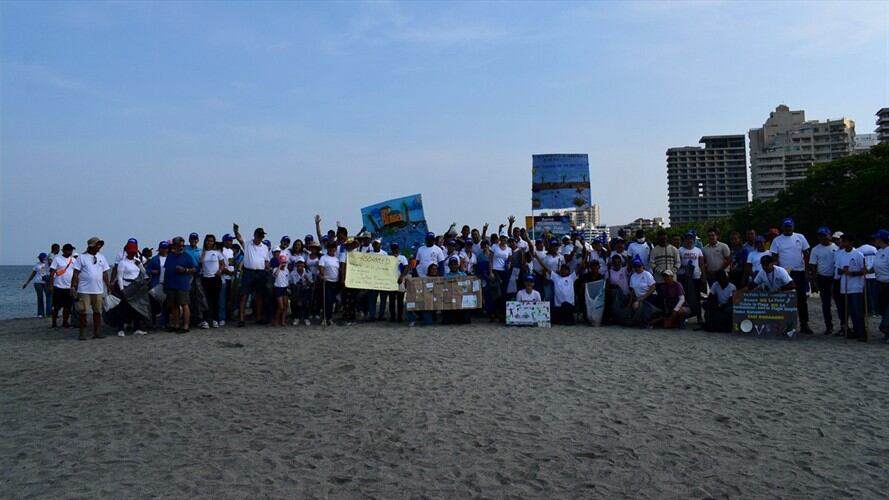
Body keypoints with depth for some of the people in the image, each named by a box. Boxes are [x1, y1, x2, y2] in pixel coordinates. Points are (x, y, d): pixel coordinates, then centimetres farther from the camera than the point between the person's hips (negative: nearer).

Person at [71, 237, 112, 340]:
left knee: (98, 312, 7)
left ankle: (97, 332, 14)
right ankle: (81, 334, 7)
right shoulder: (82, 257, -1)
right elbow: (76, 273, -3)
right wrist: (73, 286, -9)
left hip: (98, 290, 4)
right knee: (83, 312, 0)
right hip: (84, 290, -4)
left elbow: (105, 273, 14)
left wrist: (109, 286, 10)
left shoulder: (101, 257, 12)